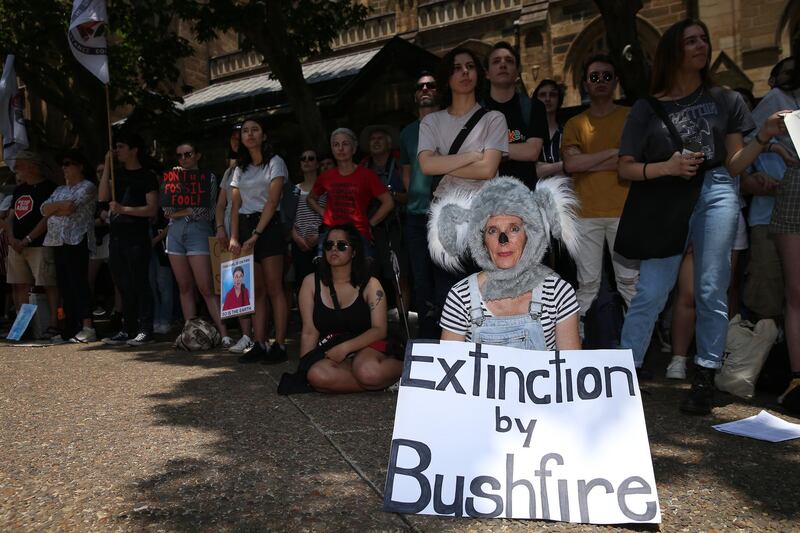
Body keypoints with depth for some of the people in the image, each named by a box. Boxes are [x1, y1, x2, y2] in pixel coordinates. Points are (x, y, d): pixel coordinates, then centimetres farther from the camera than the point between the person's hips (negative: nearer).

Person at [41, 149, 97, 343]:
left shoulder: (87, 187, -1)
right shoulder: (60, 190, 24)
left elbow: (70, 207, -15)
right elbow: (44, 210, 11)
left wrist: (55, 208, 1)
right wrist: (62, 205, -5)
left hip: (76, 241, -8)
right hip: (57, 240, 8)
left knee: (78, 284, -12)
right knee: (64, 286, 7)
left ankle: (87, 328, -12)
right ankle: (71, 328, 12)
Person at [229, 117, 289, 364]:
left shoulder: (274, 162, 0)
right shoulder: (240, 169, 17)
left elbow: (272, 202, -10)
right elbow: (235, 205, 11)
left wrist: (256, 235, -17)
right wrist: (234, 237, -3)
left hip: (268, 226, -5)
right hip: (244, 226, 6)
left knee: (273, 288, -8)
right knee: (256, 290, 4)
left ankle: (279, 345, -7)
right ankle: (260, 345, 4)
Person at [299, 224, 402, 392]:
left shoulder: (370, 285, 3)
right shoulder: (311, 282, 7)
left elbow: (380, 330, -5)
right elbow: (309, 332, 4)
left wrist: (345, 347, -17)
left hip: (367, 348, -2)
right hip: (328, 355, 2)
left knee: (367, 371, -37)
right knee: (316, 374, -33)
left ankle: (400, 368, -6)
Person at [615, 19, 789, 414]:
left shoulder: (726, 101, 12)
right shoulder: (647, 108, 6)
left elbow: (734, 165, 10)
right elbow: (626, 168, 4)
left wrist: (764, 137, -7)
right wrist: (666, 167, -11)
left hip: (716, 193, 2)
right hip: (666, 200, -1)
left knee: (711, 291, 1)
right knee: (651, 292, -5)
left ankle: (705, 379, 11)